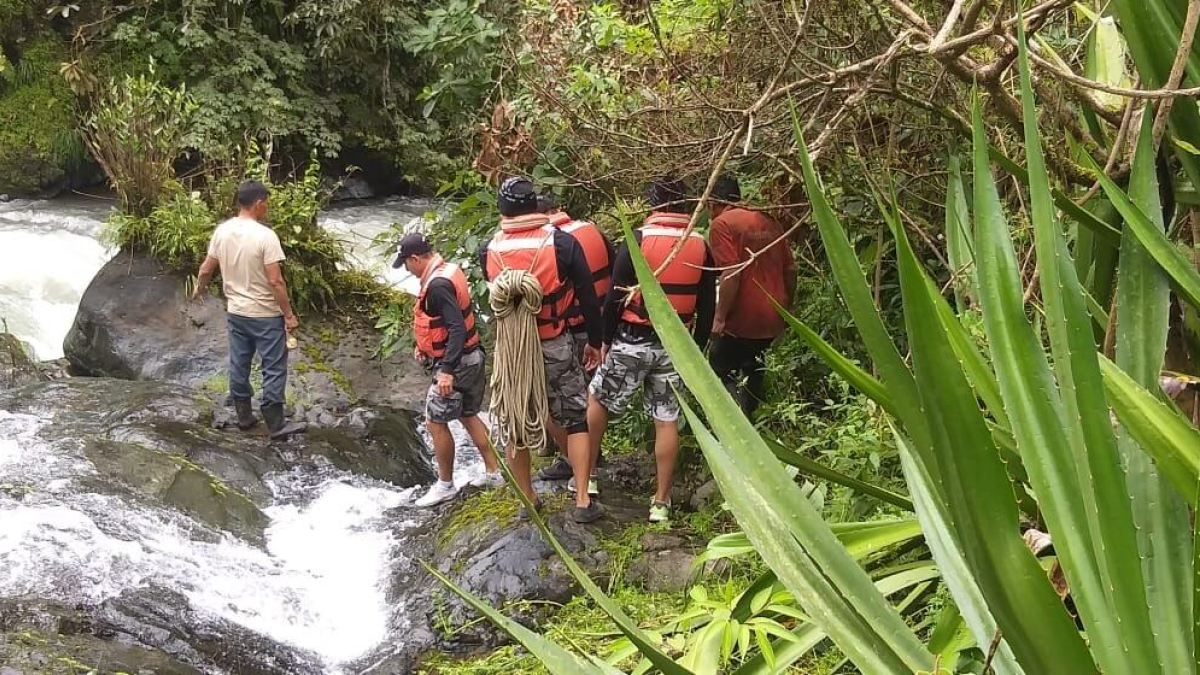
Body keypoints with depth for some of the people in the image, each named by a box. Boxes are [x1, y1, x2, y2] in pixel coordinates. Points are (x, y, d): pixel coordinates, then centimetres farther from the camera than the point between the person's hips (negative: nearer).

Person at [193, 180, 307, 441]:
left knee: (239, 365, 17)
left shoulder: (222, 231, -2)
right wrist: (289, 315, -13)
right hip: (266, 315, -6)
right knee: (273, 369, 2)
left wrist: (198, 290, 29)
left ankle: (244, 416, 27)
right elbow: (275, 282, -22)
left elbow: (206, 269, 8)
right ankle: (276, 425, 6)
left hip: (235, 312, 6)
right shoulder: (265, 236, -21)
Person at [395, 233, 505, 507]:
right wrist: (425, 345, 20)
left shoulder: (437, 285, -23)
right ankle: (493, 473, 25)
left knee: (435, 422, 1)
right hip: (471, 356, 10)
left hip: (456, 363, -10)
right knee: (469, 415, 19)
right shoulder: (449, 271, 7)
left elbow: (457, 327, -29)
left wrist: (446, 370, -30)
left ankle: (445, 485, 11)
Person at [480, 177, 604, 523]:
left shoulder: (488, 252, -6)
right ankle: (583, 501, 7)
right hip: (555, 347, -1)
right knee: (576, 421, 11)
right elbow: (588, 297, -5)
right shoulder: (562, 243, -11)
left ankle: (528, 500, 23)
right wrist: (594, 341, 8)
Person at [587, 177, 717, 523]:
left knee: (597, 400, 17)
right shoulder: (700, 247, 2)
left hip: (632, 341, -3)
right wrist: (697, 349, 15)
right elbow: (707, 308, 6)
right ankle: (661, 502, 11)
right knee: (667, 422, 7)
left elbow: (615, 298, -9)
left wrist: (606, 339, 2)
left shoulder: (637, 241, -10)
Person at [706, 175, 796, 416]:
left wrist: (720, 317, -15)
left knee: (720, 373, 6)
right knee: (753, 370, 24)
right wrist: (786, 306, 23)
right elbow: (790, 269, 13)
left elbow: (732, 272, -20)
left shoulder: (722, 224, -10)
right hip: (774, 318, 7)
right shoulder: (769, 222, 12)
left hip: (742, 320, -7)